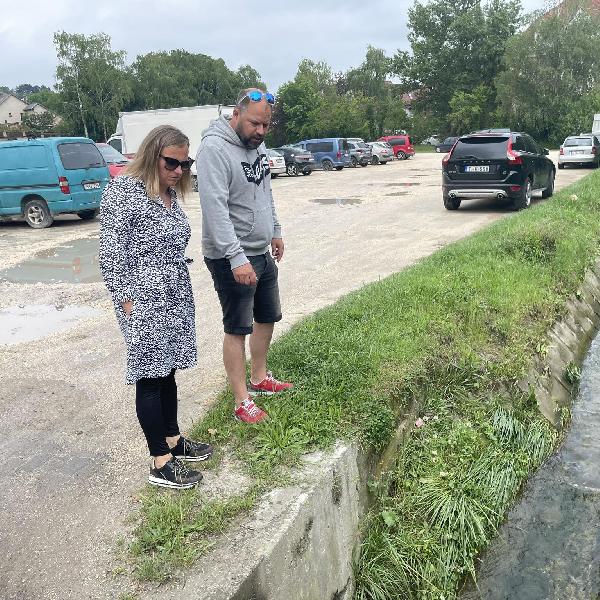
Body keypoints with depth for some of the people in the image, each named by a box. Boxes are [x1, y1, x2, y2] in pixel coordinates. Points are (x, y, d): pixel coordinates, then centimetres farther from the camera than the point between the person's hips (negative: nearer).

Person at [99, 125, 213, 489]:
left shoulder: (171, 194, 11)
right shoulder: (123, 191, -12)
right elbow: (111, 253, -14)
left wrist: (181, 291, 15)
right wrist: (126, 301, -15)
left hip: (176, 299, 8)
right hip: (144, 304, -7)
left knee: (167, 371, 17)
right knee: (150, 378, 0)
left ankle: (173, 439, 31)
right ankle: (162, 463, 9)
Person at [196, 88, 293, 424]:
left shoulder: (257, 145, 8)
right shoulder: (215, 149, -20)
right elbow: (215, 208, -28)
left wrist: (275, 231, 22)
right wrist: (237, 257, -32)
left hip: (262, 253, 9)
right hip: (232, 259, -9)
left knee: (267, 317, 19)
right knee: (238, 329, 0)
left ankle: (259, 379, 36)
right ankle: (242, 402, 12)